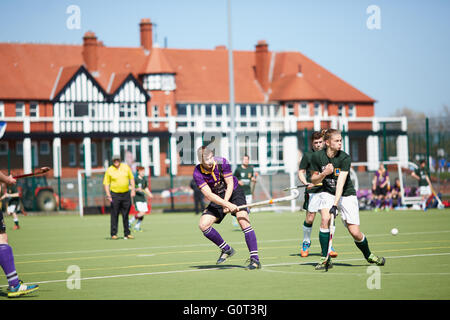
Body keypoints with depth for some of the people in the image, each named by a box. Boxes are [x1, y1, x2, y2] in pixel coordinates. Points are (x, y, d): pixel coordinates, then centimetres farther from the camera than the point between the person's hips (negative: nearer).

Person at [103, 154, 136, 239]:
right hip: (115, 194, -3)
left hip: (126, 193, 3)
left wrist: (133, 190, 4)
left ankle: (127, 234, 10)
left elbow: (131, 178, 12)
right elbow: (106, 183, -1)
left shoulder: (126, 167, 4)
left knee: (126, 215, 5)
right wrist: (108, 195, -11)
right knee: (114, 215, -2)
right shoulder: (109, 170, -4)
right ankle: (113, 234, 2)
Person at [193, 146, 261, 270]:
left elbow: (230, 185, -14)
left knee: (243, 220, -24)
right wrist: (227, 204, -38)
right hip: (217, 198, 3)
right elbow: (208, 194, -26)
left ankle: (255, 259, -24)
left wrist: (226, 201, -30)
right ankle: (227, 250, 7)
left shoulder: (222, 162, -21)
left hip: (234, 193, -3)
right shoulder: (198, 173, -19)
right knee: (203, 225, -12)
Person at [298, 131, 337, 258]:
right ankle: (306, 243, 20)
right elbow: (301, 172, 5)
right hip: (313, 191, -2)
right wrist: (306, 183, -12)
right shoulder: (308, 155, 4)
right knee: (309, 219, -2)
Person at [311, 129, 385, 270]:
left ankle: (368, 255, 24)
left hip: (347, 195, -2)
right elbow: (314, 180, 2)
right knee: (325, 219, -26)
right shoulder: (317, 156, -10)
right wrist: (324, 174, -20)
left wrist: (335, 205, -38)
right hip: (328, 193, 2)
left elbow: (341, 182, -28)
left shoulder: (345, 158, -19)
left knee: (355, 233, -7)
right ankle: (325, 259, -14)